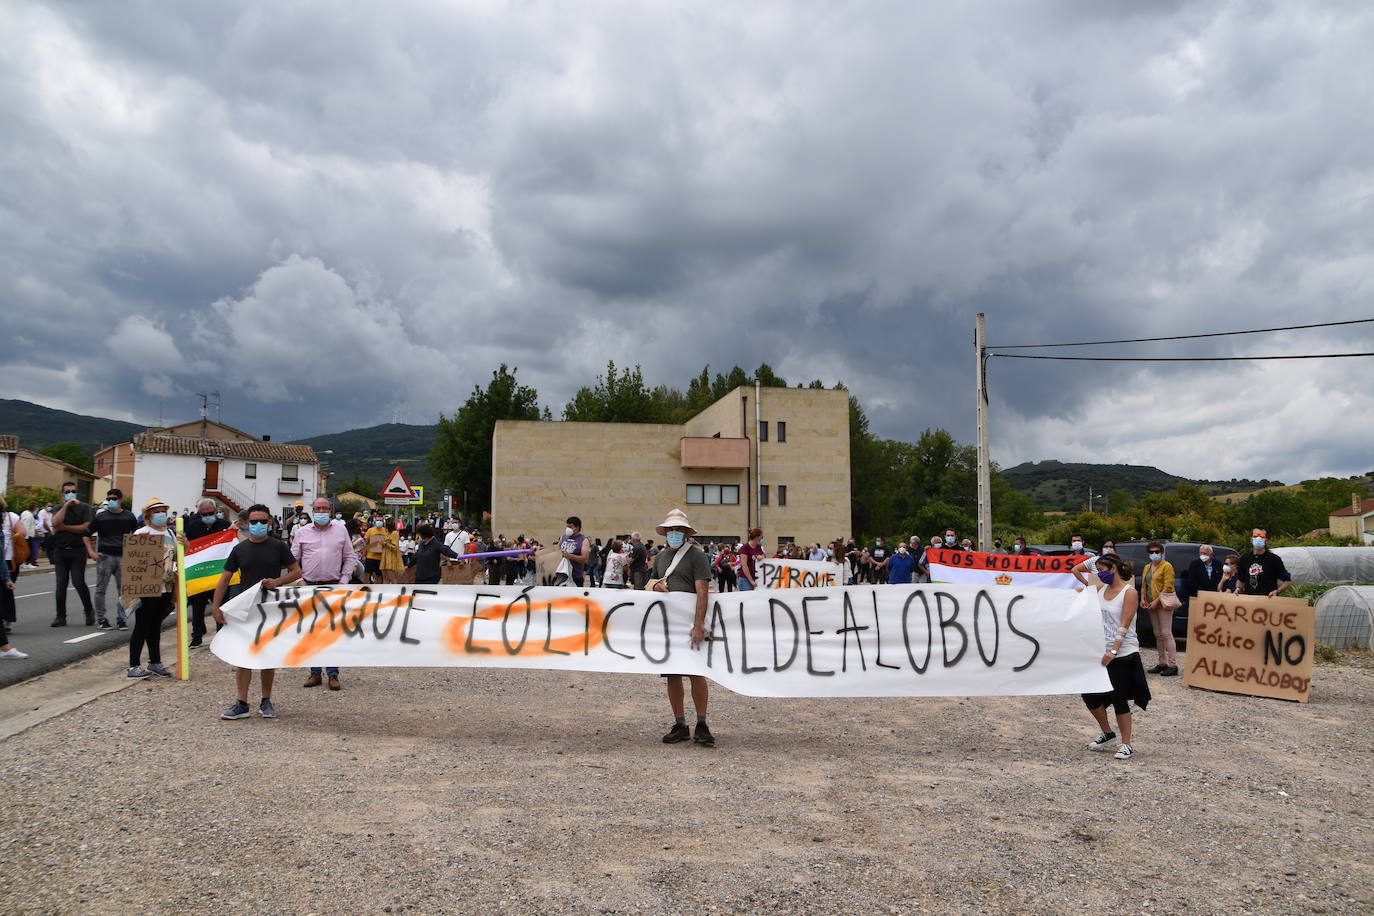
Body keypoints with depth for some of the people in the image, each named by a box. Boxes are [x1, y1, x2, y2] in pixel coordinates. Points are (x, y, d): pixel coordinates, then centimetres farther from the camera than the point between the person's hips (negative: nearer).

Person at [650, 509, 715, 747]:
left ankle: (702, 725, 6)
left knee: (696, 672, -6)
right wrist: (655, 585, 2)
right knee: (672, 675, 8)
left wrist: (699, 625, -21)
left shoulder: (696, 555, -5)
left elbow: (702, 592, -12)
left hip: (689, 623, -6)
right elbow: (654, 580, 29)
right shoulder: (661, 556, 15)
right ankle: (680, 725, 17)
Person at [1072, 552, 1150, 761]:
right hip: (1100, 650, 7)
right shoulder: (1101, 589, 9)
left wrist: (1113, 652, -23)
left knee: (1119, 699, -2)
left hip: (1123, 654, -6)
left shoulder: (1129, 592, -10)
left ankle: (1126, 745, 13)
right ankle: (1107, 733, 27)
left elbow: (1124, 626, -17)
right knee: (1089, 695, 6)